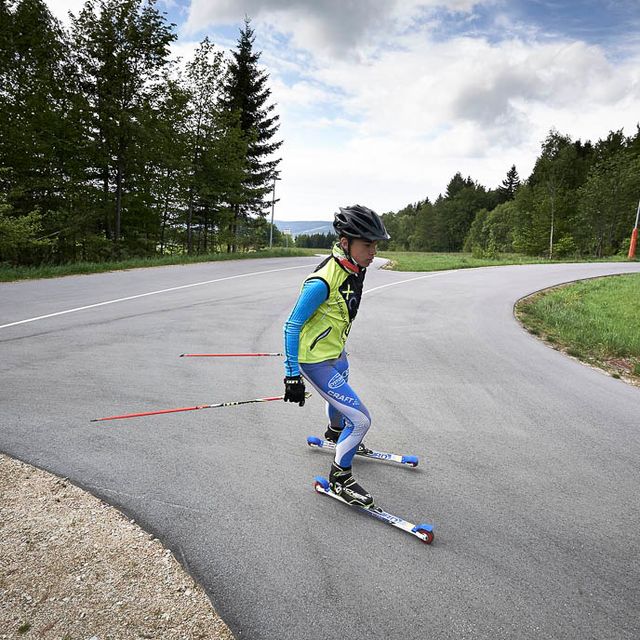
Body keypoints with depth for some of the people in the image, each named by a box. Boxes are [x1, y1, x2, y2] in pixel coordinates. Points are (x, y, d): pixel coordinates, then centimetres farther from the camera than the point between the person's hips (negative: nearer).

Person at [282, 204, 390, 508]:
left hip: (336, 352, 9)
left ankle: (335, 431, 67)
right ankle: (340, 477, 15)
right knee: (360, 419, -8)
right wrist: (292, 374, -23)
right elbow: (292, 326, -25)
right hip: (317, 361, -9)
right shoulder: (322, 281, -32)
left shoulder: (356, 269, -5)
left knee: (340, 397, 35)